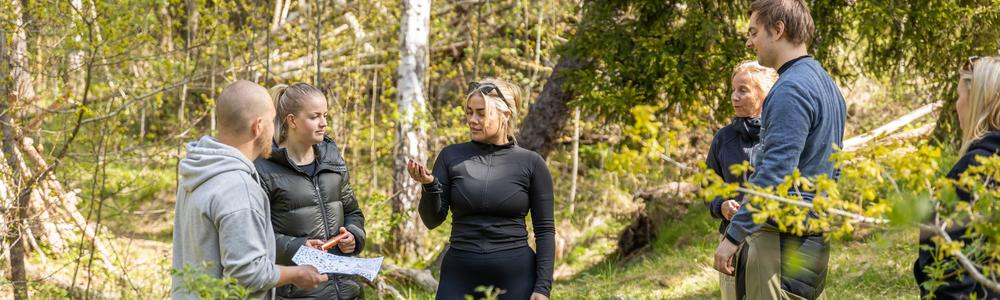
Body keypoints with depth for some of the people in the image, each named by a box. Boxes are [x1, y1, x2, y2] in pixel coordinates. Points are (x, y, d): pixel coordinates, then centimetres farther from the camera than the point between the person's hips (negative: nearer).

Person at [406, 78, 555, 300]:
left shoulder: (531, 163, 0)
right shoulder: (451, 157, 4)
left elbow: (545, 230, 1)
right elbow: (432, 220, 1)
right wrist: (429, 185, -18)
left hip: (515, 277, -1)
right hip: (459, 276, 2)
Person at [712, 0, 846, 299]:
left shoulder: (791, 89, -15)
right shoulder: (827, 84, 17)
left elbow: (774, 173, -22)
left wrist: (733, 235, -19)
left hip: (784, 240, -10)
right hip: (816, 236, 10)